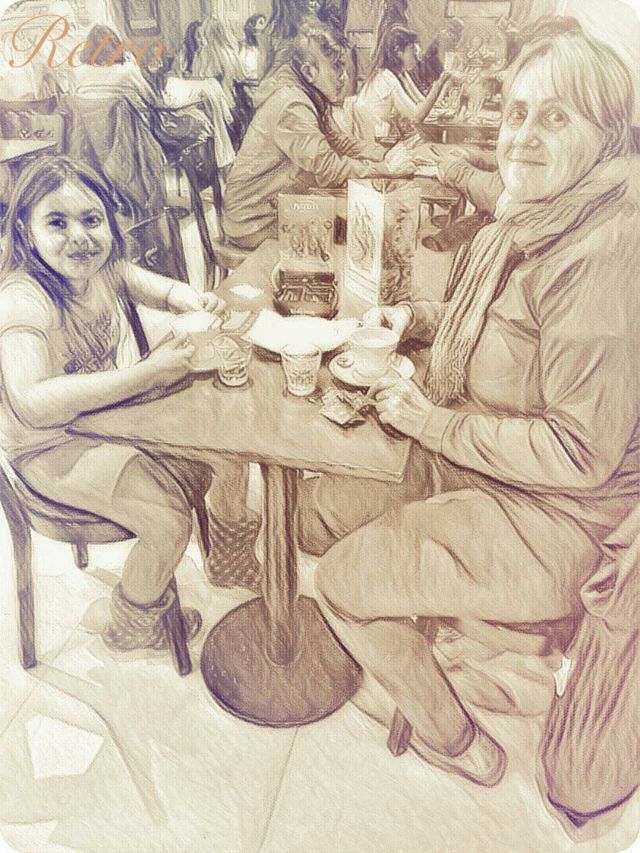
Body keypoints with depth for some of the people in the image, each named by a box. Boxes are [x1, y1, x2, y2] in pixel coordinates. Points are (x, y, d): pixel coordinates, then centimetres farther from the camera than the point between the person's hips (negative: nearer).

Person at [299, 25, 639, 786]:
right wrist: (416, 317, 6)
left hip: (548, 524, -8)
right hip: (469, 476, 9)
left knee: (341, 579, -3)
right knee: (318, 507, 12)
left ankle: (456, 743, 23)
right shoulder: (520, 225, 4)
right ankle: (414, 628, 36)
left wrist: (430, 420, -20)